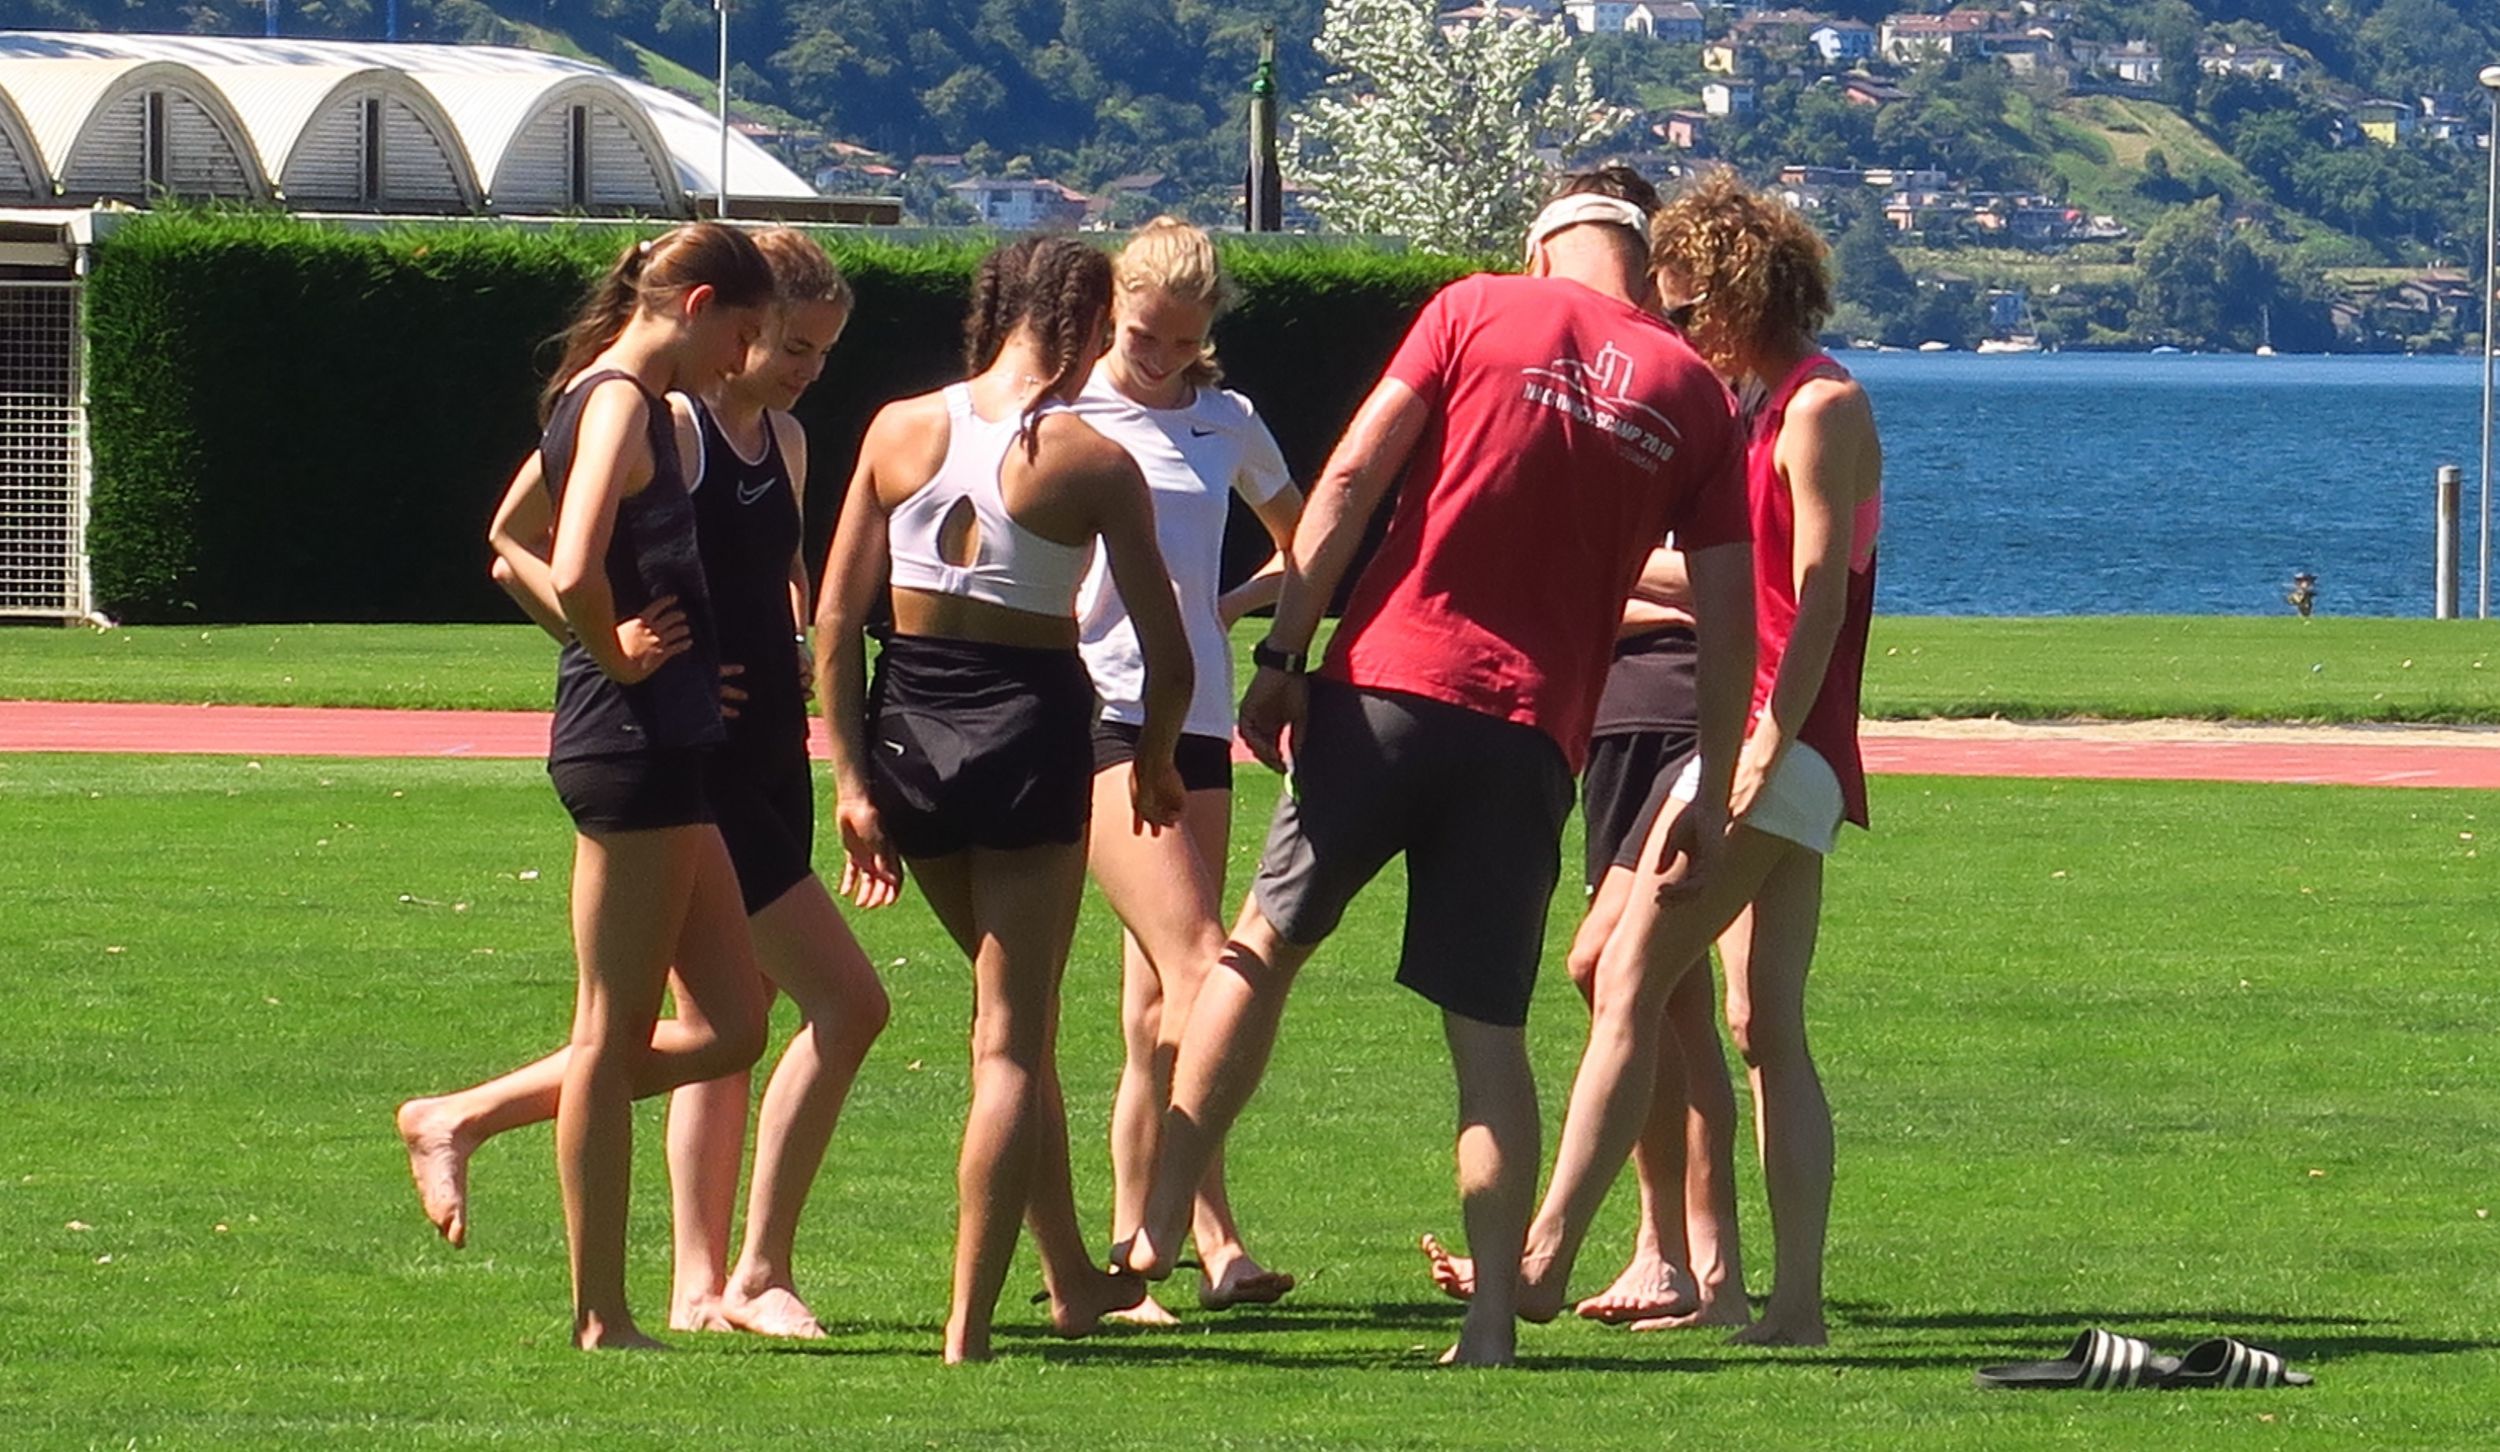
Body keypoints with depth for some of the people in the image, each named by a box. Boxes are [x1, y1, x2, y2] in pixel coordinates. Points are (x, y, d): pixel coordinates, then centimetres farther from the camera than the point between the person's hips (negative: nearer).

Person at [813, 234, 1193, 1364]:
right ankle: (968, 1326, -3)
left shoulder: (899, 431, 0)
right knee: (1011, 1040, 3)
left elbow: (834, 622, -2)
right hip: (1030, 725, -4)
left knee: (1016, 1009, 23)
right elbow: (1169, 660, -7)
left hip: (906, 721, 4)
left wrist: (851, 779, 1)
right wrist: (1155, 761, 13)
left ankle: (1072, 1279, 31)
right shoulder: (1093, 464, -9)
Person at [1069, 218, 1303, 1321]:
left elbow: (1307, 546, 28)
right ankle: (1213, 1240, -22)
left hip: (1196, 721, 5)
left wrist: (1240, 601, 11)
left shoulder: (1226, 425, 14)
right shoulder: (1059, 414, 2)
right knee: (1196, 964, -18)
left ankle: (1132, 1241, 9)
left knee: (1157, 998, 5)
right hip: (1093, 710, -5)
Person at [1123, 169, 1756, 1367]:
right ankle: (1494, 1318, 0)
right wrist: (1712, 800, 14)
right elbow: (1725, 618, 8)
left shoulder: (1480, 310, 4)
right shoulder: (1694, 397, 9)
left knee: (1267, 940, 11)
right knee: (1489, 1029, 6)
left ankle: (1161, 1225, 6)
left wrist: (1284, 652, -3)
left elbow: (1350, 480, -4)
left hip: (1392, 684, -2)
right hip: (1533, 731, 2)